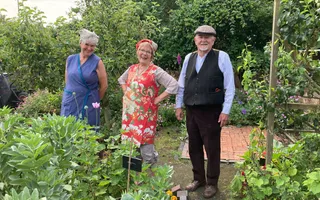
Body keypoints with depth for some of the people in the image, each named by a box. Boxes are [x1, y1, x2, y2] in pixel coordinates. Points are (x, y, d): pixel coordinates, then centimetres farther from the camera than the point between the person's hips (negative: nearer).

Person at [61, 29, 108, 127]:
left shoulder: (97, 62, -5)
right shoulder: (70, 59, 5)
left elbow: (104, 85, -1)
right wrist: (72, 93, 15)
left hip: (88, 105, -3)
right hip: (69, 104, 3)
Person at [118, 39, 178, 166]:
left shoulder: (156, 71, -11)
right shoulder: (132, 68, 8)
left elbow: (174, 85, -20)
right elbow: (121, 80, 28)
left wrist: (158, 99, -17)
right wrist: (126, 92, 12)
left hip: (145, 114, -6)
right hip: (130, 113, 6)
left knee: (145, 142, -4)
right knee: (129, 143, 13)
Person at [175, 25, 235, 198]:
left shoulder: (222, 57, -6)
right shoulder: (188, 58, 8)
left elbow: (229, 86, -6)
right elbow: (181, 84, 14)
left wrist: (225, 111, -10)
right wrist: (179, 105, 11)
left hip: (211, 112, -5)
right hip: (191, 111, 5)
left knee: (212, 149, 8)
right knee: (194, 147, 15)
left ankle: (212, 183, 26)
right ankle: (198, 178, 34)